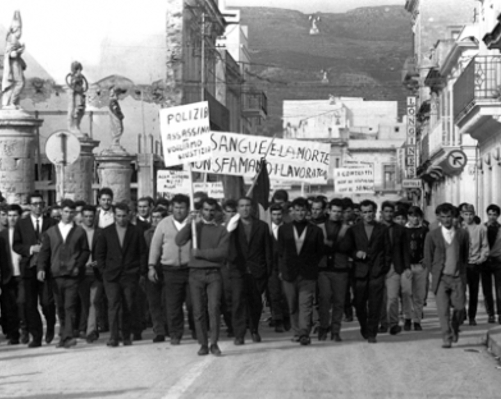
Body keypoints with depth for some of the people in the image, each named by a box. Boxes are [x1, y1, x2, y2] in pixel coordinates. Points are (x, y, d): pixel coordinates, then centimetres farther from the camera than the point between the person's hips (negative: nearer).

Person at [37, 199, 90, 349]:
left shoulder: (79, 232, 7)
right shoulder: (51, 232, 12)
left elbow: (85, 251, 5)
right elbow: (44, 252, 8)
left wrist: (78, 266, -8)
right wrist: (41, 268, -6)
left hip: (72, 275, -3)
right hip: (56, 275, 3)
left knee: (70, 307, -12)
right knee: (60, 308, 8)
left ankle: (68, 337, -18)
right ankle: (64, 336, 16)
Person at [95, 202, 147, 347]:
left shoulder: (136, 232, 3)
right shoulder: (106, 232, 6)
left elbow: (143, 253, 7)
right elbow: (99, 253, 11)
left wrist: (141, 272, 1)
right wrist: (103, 270, 3)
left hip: (130, 275, 0)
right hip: (111, 276, 0)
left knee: (128, 307, 2)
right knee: (113, 306, -10)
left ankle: (126, 337, 13)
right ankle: (113, 338, -12)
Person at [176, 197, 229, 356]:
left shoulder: (221, 230, 6)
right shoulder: (194, 227, 10)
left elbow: (222, 252, -6)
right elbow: (179, 241, -5)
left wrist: (200, 253, -10)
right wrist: (188, 223, -13)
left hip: (214, 273, -1)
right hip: (196, 273, 1)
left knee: (214, 307, -14)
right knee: (198, 311, 1)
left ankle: (214, 343, -9)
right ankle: (203, 344, 8)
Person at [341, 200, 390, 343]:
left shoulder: (382, 229, 8)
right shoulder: (354, 230, 10)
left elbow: (387, 251, 10)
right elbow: (345, 248, 9)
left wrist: (385, 268, 3)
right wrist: (355, 254, -9)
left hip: (377, 272, -1)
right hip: (360, 271, 1)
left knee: (375, 305, -6)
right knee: (359, 304, 3)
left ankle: (371, 333, -1)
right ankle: (364, 328, 27)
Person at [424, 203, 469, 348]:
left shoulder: (462, 234, 3)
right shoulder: (432, 235, 0)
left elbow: (465, 255, 13)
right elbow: (428, 258, 7)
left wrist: (462, 271, 9)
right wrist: (435, 274, 4)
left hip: (458, 277, 1)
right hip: (441, 278, -1)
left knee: (459, 307, 1)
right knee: (443, 310, -8)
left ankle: (455, 329, 30)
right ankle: (447, 339, -3)